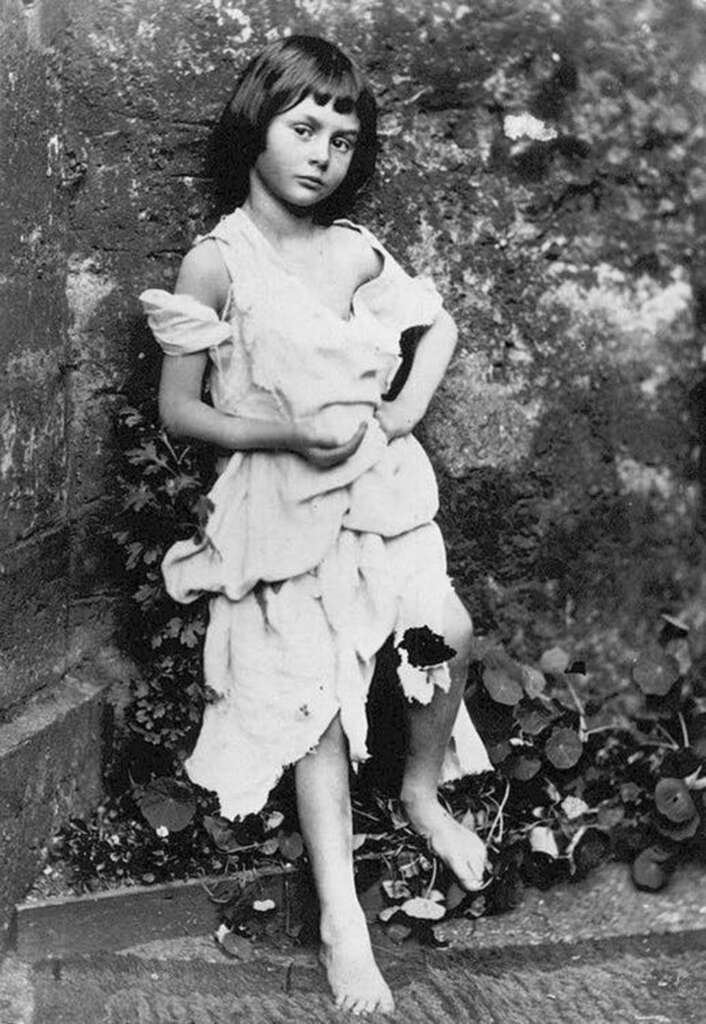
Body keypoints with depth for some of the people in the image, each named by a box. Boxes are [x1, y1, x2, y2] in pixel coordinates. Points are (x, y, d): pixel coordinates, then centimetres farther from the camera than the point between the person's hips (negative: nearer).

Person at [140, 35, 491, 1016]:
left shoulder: (356, 250, 2)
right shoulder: (217, 262, -10)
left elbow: (439, 323, 15)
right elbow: (177, 410, -8)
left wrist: (408, 408, -2)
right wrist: (290, 431, -19)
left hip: (381, 483, 4)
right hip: (282, 502, -3)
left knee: (446, 634, -13)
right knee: (315, 697, 1)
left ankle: (423, 795, 19)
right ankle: (341, 916, 10)